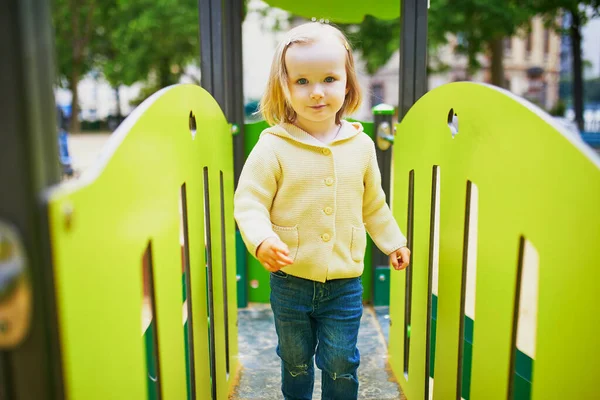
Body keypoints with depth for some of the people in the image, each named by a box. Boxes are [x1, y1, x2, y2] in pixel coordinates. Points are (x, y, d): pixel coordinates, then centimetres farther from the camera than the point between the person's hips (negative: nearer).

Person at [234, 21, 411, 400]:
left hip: (345, 282, 1)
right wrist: (262, 240, -29)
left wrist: (393, 241, 20)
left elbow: (373, 203, 12)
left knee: (341, 364, 12)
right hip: (290, 280, -1)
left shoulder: (361, 145, -1)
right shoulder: (273, 146, -12)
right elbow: (249, 201, -11)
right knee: (295, 362, 19)